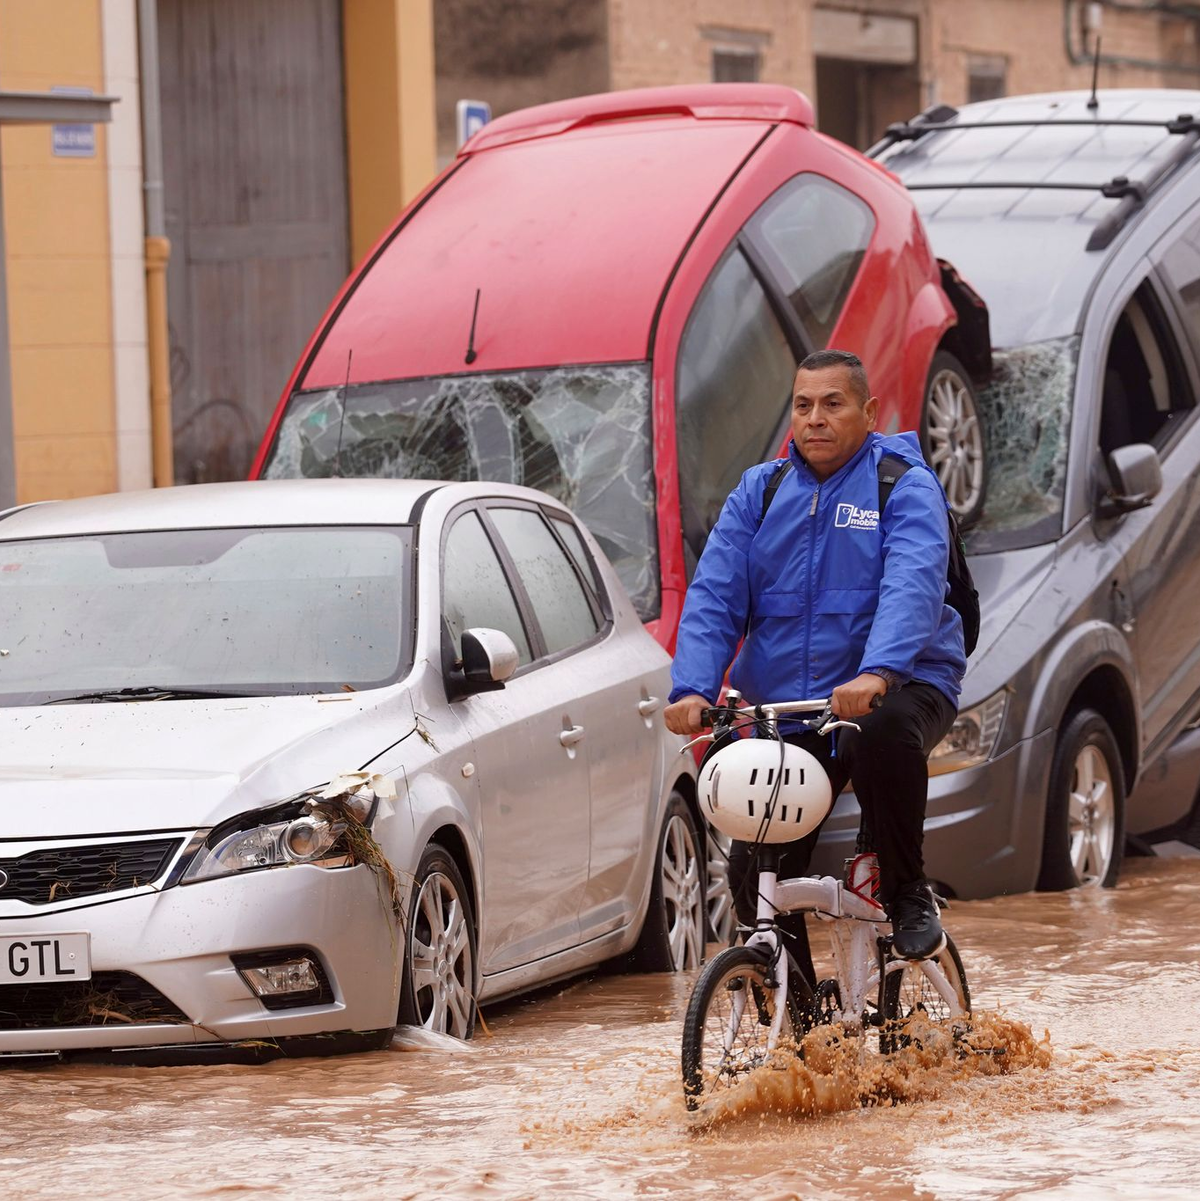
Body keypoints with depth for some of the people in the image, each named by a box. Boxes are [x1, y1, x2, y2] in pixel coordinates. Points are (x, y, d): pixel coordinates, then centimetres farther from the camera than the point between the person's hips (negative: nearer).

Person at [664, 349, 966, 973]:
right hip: (785, 711, 4)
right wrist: (693, 687, -18)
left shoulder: (905, 486, -4)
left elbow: (912, 587, -22)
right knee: (753, 870, -5)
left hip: (897, 686, -4)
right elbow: (714, 596, 0)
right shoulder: (759, 493, 10)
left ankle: (909, 893, -17)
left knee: (881, 733, -39)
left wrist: (876, 672, -41)